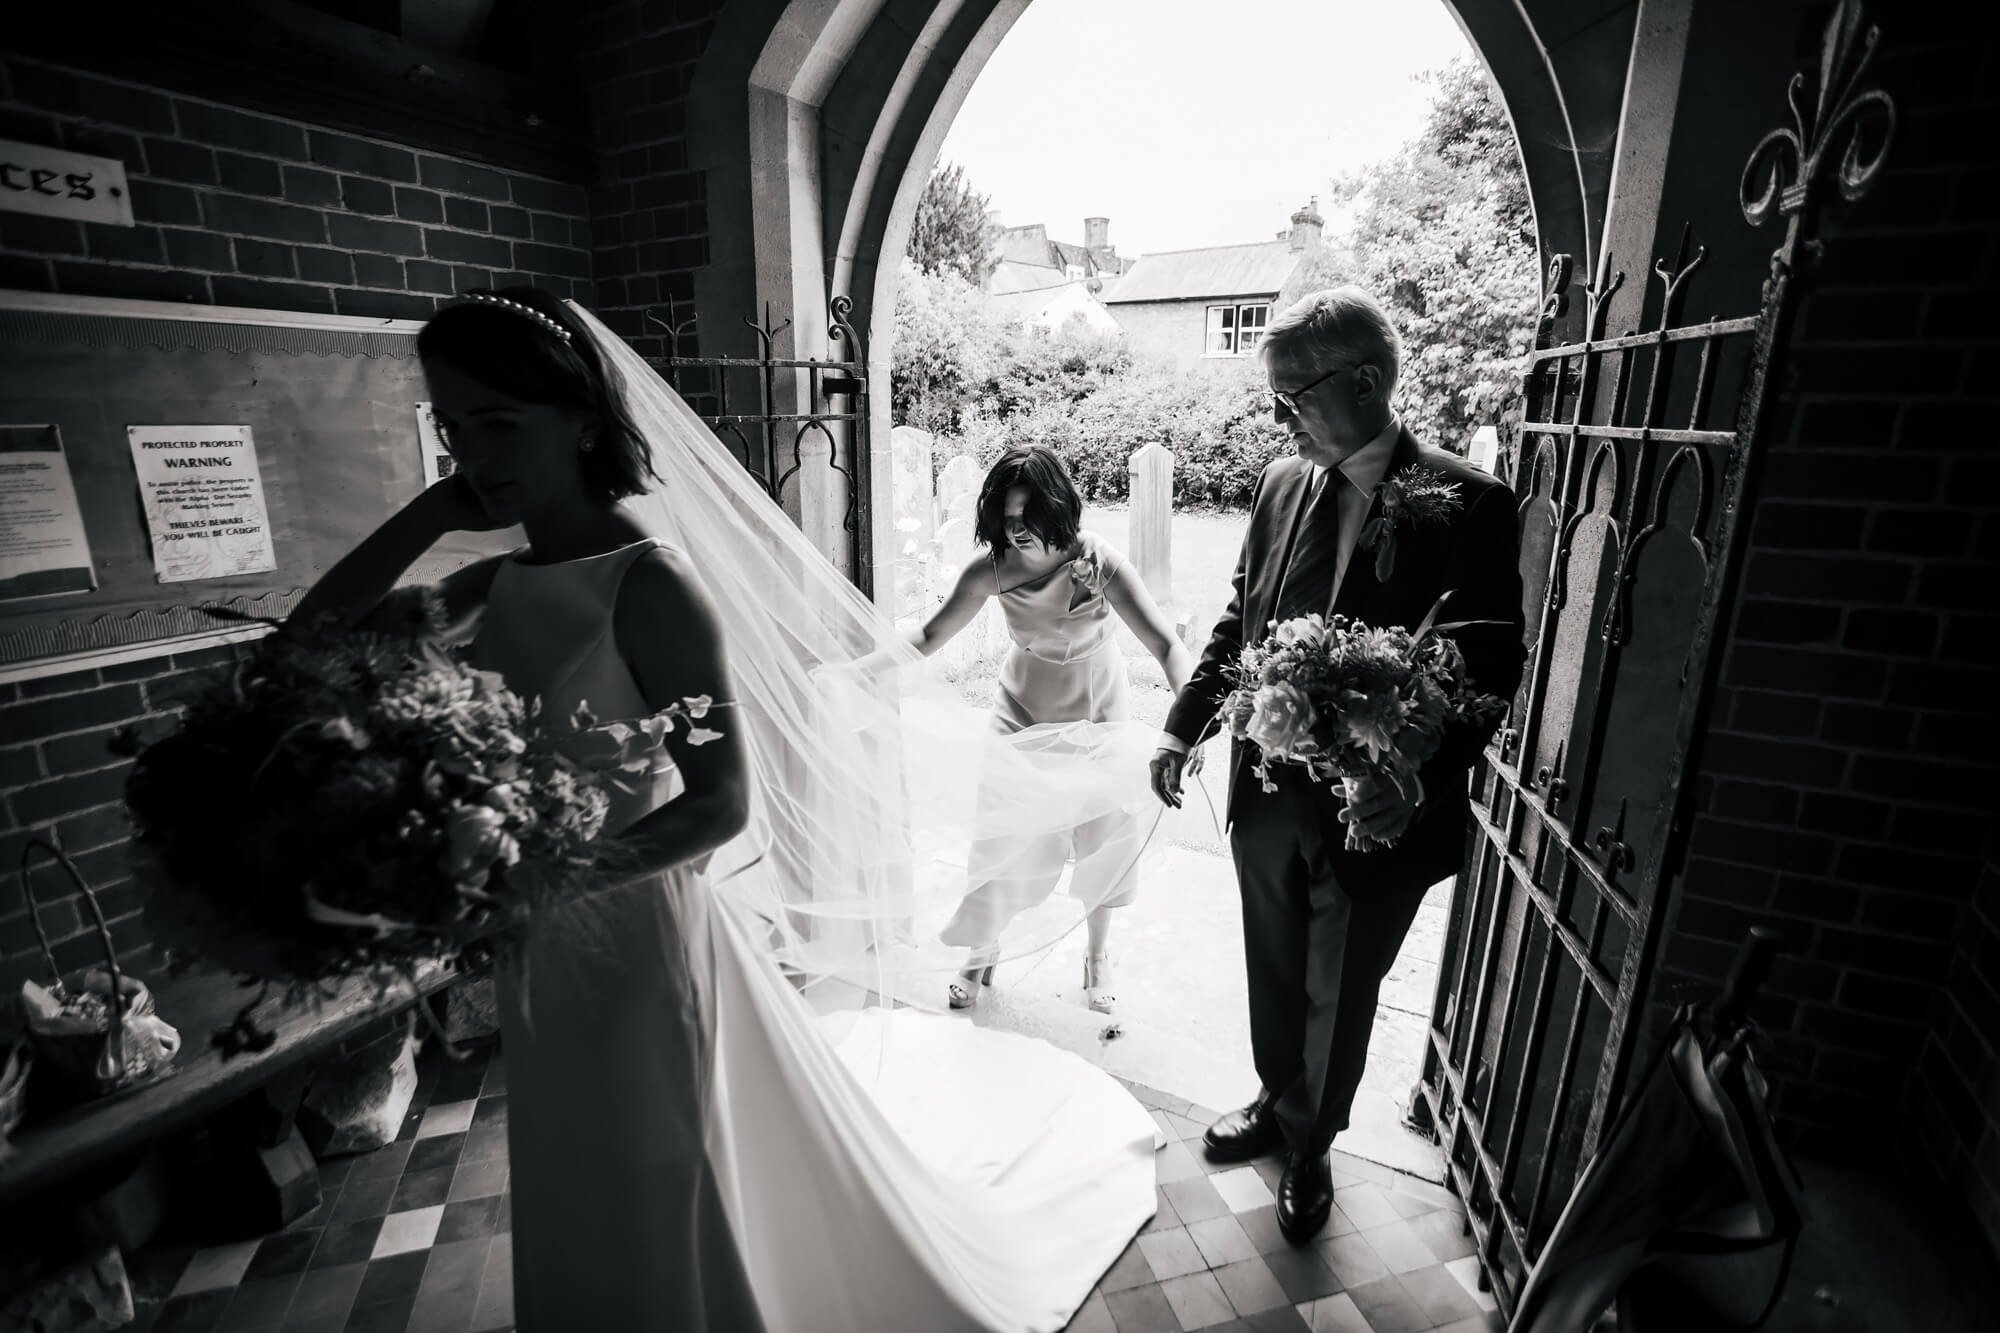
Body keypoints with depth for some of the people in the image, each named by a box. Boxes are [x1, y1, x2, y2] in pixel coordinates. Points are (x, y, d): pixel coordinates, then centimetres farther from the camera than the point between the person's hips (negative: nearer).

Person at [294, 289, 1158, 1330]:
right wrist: (436, 508, -4)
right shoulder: (501, 586, 0)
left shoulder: (649, 584, -21)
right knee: (580, 1214, 28)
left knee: (664, 1215, 16)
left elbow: (723, 803, -23)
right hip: (544, 956, 7)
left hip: (640, 940, -7)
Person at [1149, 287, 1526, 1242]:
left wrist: (1418, 785, -27)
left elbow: (1492, 670, -14)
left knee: (1339, 997, 18)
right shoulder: (1283, 484, 1)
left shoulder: (1467, 505, -15)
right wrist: (1185, 726, 3)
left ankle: (1309, 1145, 45)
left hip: (1375, 815, -4)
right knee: (1276, 974, 24)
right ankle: (1277, 1103, 52)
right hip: (1269, 794, 4)